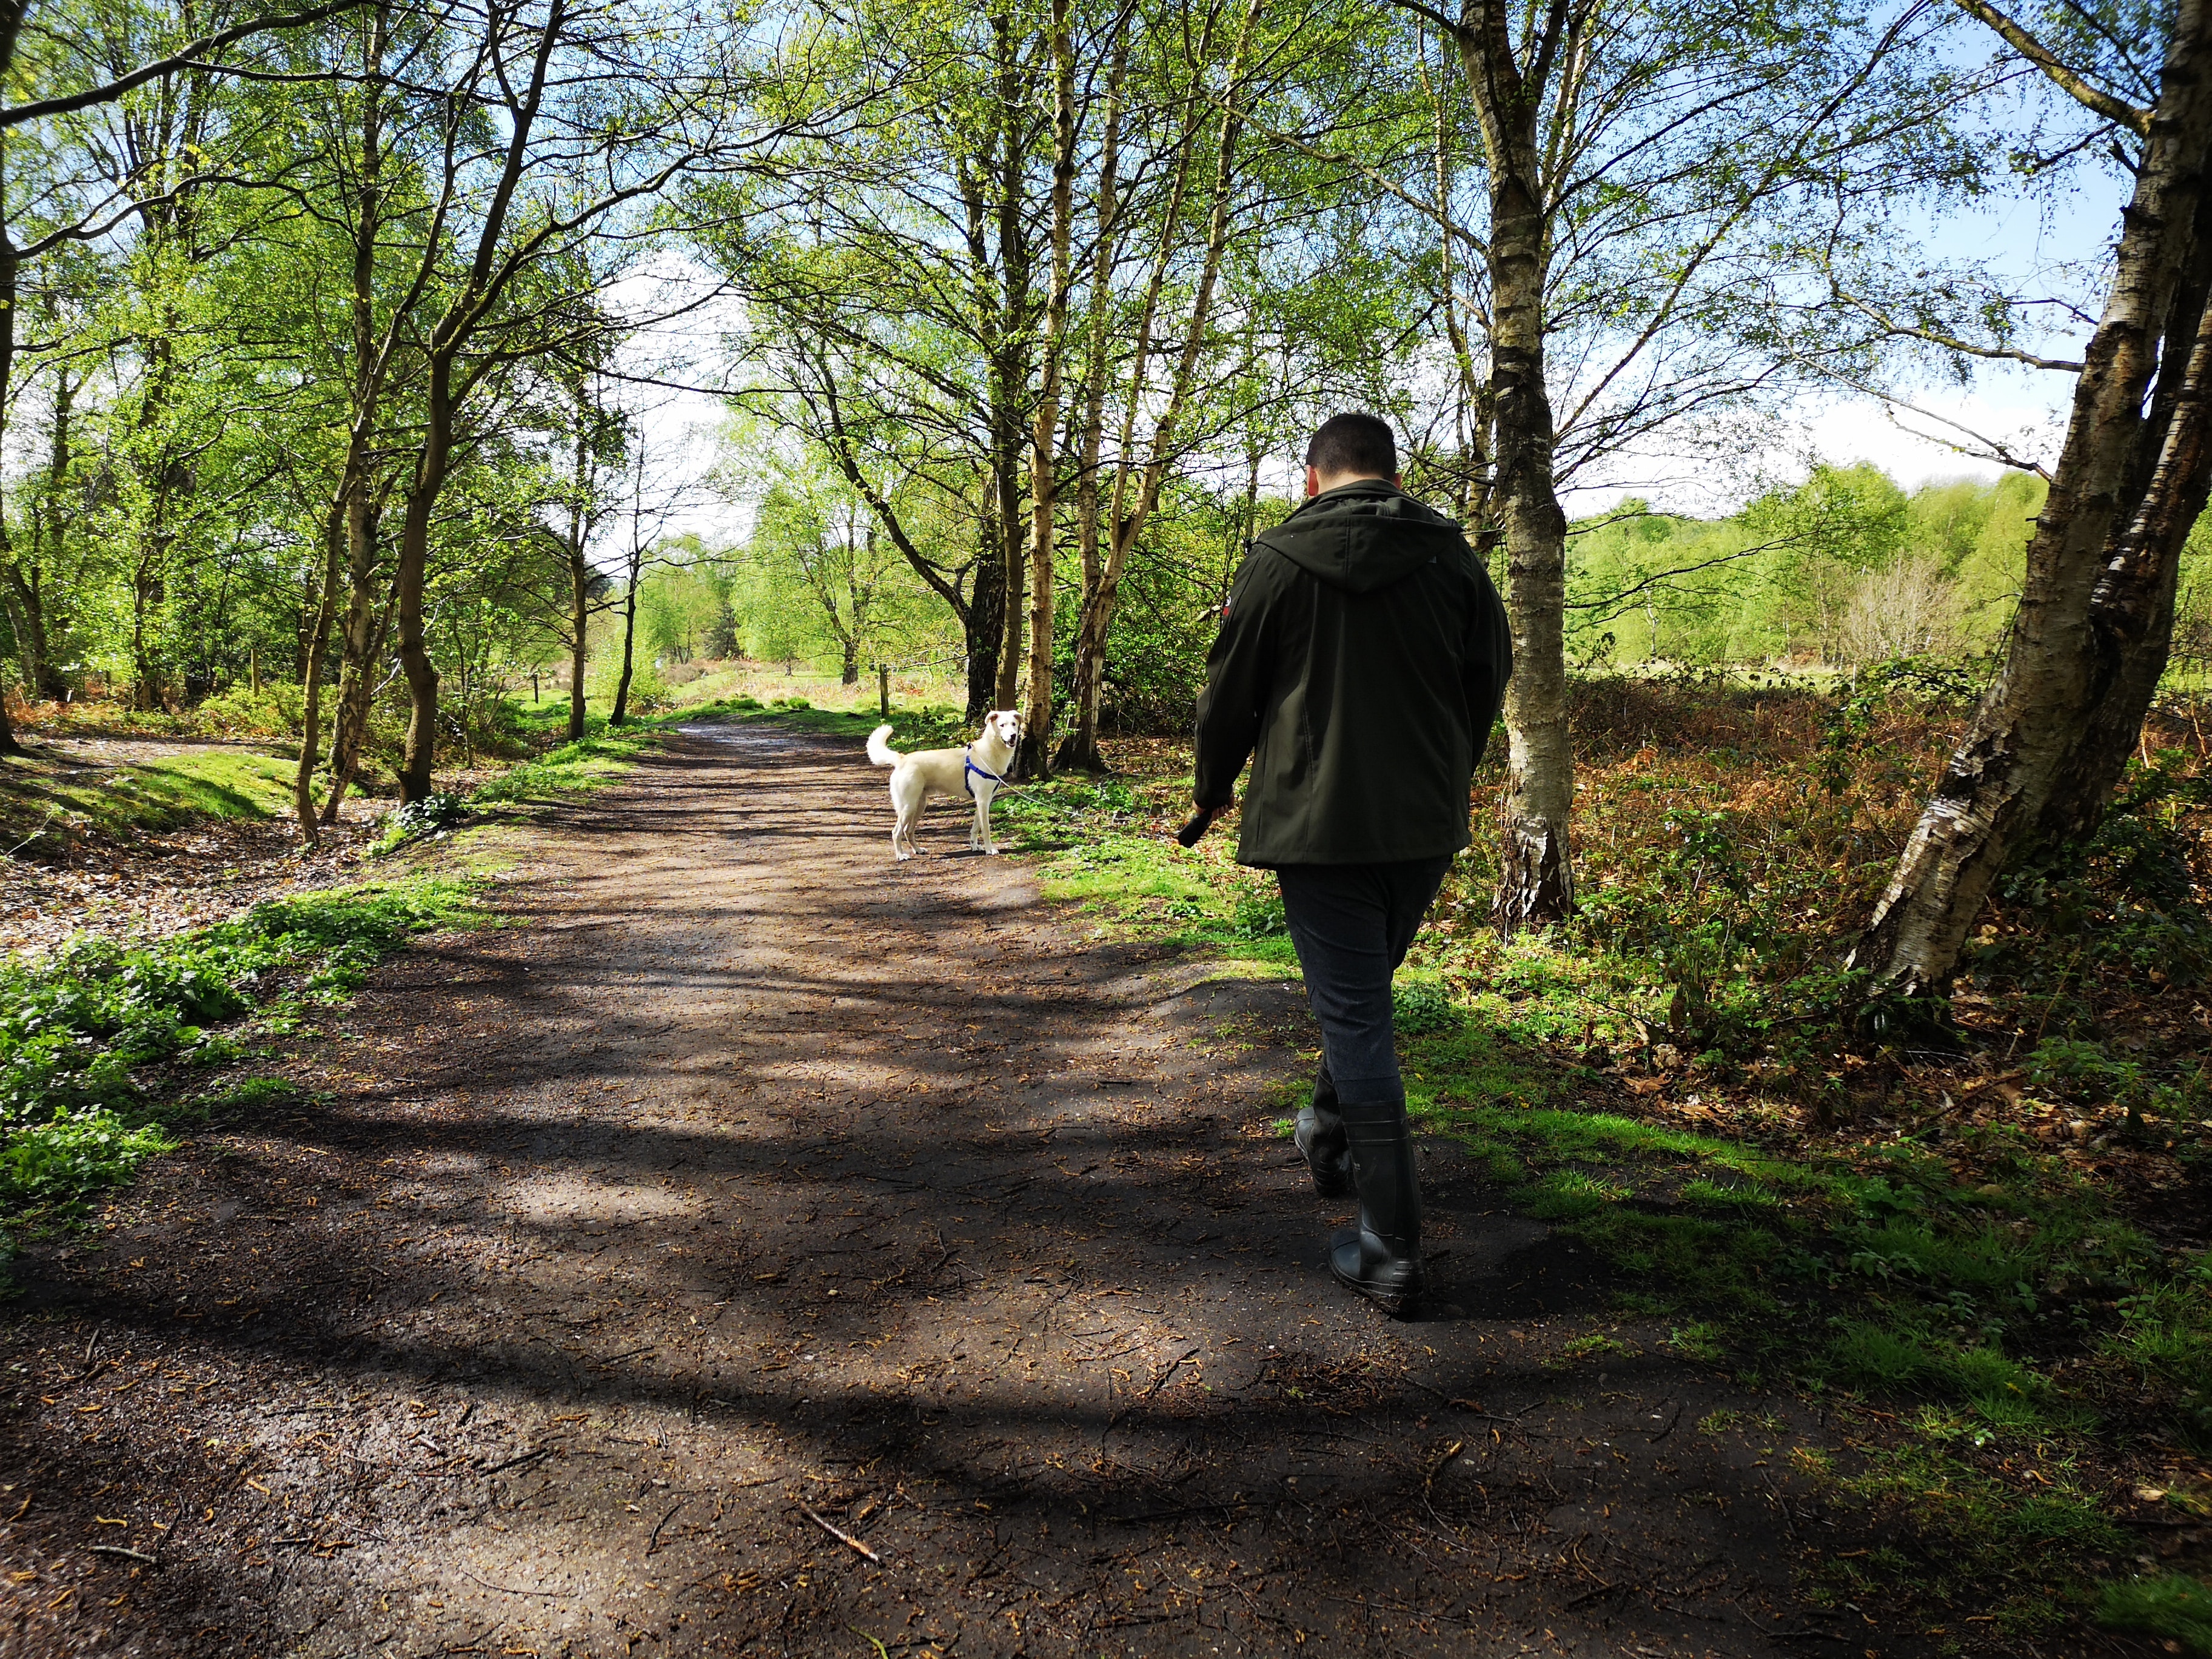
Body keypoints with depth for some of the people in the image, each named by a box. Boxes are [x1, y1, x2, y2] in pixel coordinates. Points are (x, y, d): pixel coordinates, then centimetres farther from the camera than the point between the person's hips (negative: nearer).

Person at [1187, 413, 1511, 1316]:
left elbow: (1230, 693, 0)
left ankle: (1390, 1249, 3)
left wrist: (1213, 790, 18)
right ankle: (1330, 1138, 42)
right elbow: (1489, 683, 13)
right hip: (1428, 826, 4)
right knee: (1364, 995, 23)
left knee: (1355, 1019, -1)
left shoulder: (1279, 558, -6)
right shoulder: (1453, 556, 4)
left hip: (1320, 825, -4)